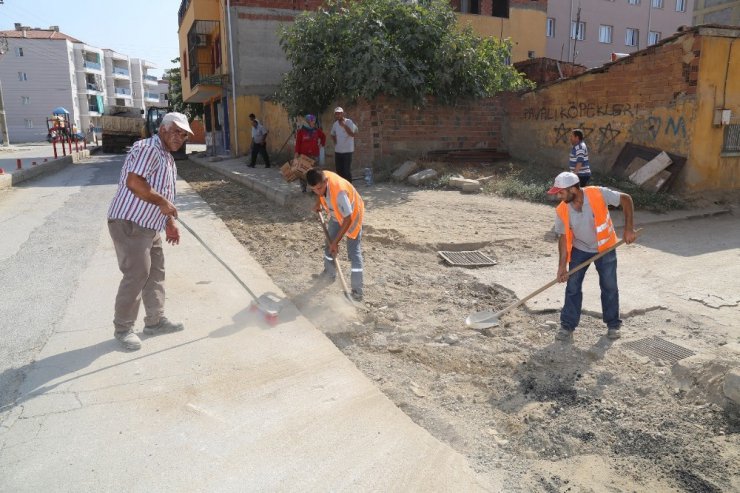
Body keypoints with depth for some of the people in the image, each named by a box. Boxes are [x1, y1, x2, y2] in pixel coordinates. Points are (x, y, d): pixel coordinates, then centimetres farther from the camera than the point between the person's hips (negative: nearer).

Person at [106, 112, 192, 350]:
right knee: (136, 274, -7)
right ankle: (123, 328, 7)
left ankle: (155, 321, 25)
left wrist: (170, 223, 20)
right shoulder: (148, 149, -14)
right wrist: (162, 202, -20)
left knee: (155, 271, 14)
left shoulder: (168, 159, 19)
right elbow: (134, 182, -27)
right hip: (129, 223, -10)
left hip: (149, 226, 10)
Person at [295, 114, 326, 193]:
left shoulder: (317, 130, 8)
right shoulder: (301, 131, -2)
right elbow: (298, 142, -4)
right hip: (303, 154, -3)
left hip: (314, 154, 3)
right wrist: (297, 152, -10)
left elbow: (323, 136, 26)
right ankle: (303, 188, 6)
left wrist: (322, 144, 16)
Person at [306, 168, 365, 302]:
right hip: (336, 215, 8)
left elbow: (347, 219, -35)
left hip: (352, 216, -7)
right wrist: (318, 203, 0)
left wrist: (336, 242, -32)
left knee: (354, 253, -9)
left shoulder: (339, 191, -43)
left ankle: (357, 292, -6)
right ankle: (329, 274, 42)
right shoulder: (321, 177, -23)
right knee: (329, 244, 19)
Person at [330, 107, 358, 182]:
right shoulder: (335, 124, 10)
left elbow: (353, 134, -19)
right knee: (339, 170, 10)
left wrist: (344, 126, -23)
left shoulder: (348, 122, -8)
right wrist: (335, 141, 7)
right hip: (337, 151, 6)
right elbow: (333, 135, 25)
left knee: (347, 171, -6)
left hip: (347, 151, -6)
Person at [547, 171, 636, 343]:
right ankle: (567, 326, 9)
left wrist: (628, 228, -20)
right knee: (572, 287, -1)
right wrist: (562, 266, -15)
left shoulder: (598, 194, -28)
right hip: (579, 250, 1)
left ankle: (613, 325, 25)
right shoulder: (562, 211, -20)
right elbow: (563, 237, -12)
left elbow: (626, 199, -15)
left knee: (610, 287, 8)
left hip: (605, 248, -1)